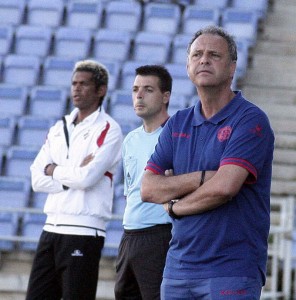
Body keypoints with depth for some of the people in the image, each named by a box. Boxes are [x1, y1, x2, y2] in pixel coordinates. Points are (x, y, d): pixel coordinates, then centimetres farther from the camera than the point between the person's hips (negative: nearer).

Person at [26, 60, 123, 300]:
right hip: (52, 228, 7)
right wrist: (73, 173, -7)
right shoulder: (59, 129, 16)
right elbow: (38, 180, 5)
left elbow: (87, 178, -17)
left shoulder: (109, 130, -4)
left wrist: (54, 171, -1)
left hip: (84, 232, -7)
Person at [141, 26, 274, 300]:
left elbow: (224, 187, -19)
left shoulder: (251, 121, -6)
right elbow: (148, 188, 4)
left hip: (231, 270, -6)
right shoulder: (178, 123, 13)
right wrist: (203, 177, -11)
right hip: (179, 265, 6)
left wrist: (174, 205, -2)